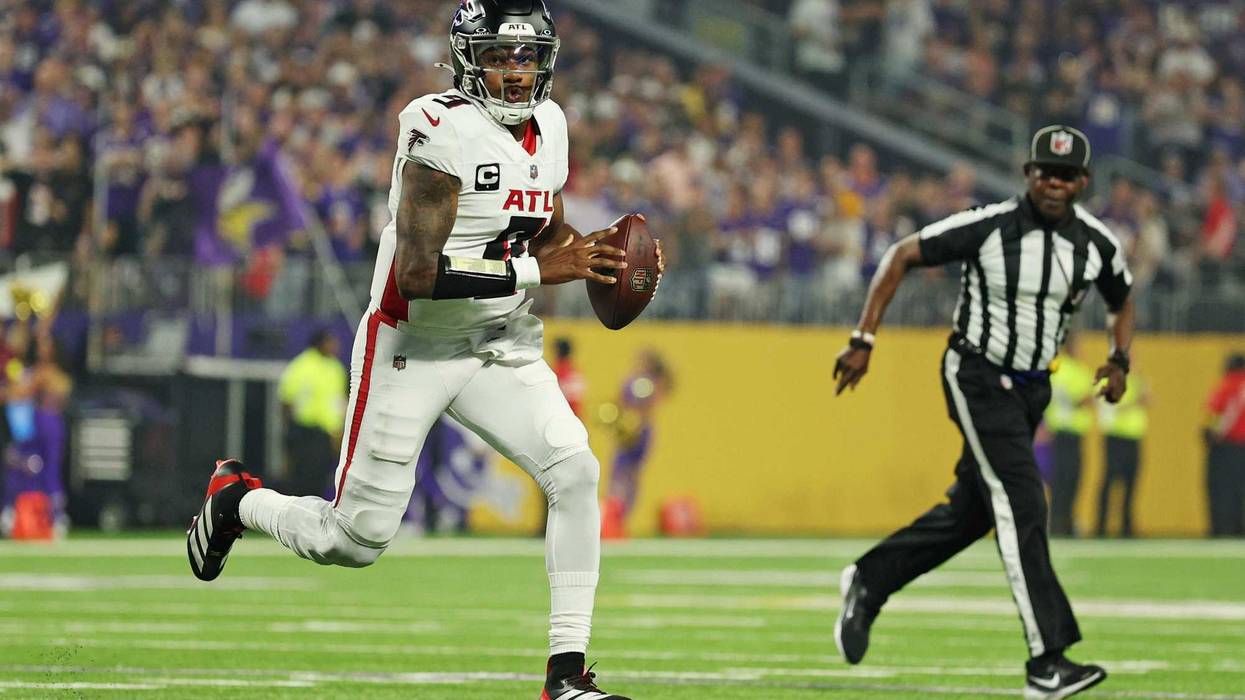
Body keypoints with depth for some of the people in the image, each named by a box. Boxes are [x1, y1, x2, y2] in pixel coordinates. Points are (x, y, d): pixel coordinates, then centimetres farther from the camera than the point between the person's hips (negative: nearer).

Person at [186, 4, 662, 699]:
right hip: (412, 348, -6)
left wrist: (603, 253, -2)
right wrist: (537, 269, -29)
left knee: (577, 471, -16)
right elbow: (416, 273, -29)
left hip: (501, 344, 6)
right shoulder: (442, 130, -23)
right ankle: (238, 499, 35)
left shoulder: (549, 126, 2)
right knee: (356, 539, 2)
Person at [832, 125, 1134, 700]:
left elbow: (1121, 302, 16)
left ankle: (868, 582, 35)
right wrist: (863, 340, -14)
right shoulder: (988, 226, -17)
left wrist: (1119, 360, -3)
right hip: (977, 378, -6)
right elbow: (902, 256, -10)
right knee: (1022, 505, -17)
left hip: (1032, 389, 6)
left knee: (972, 511, 14)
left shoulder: (1098, 244, -3)